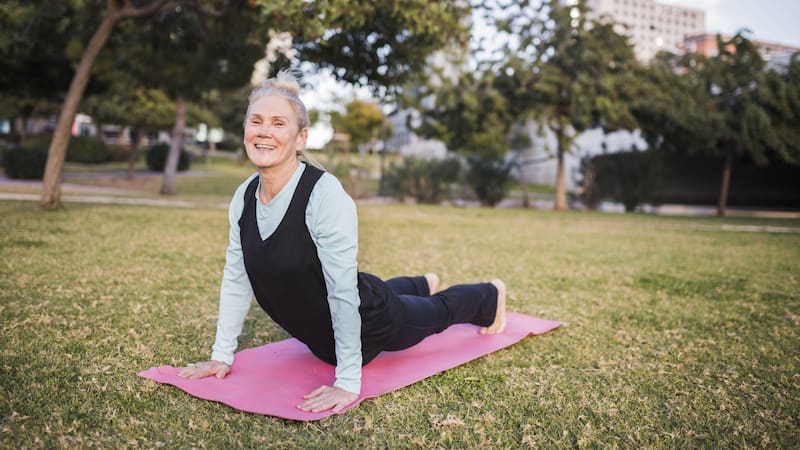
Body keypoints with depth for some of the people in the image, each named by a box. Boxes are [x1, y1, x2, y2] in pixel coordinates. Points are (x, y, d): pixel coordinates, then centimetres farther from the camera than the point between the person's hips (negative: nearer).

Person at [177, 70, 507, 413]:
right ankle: (424, 285, 71)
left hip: (368, 324, -6)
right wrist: (221, 355, -4)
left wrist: (348, 382, -32)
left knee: (439, 311, 25)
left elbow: (343, 291, -35)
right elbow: (236, 278, -6)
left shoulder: (325, 194, -35)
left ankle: (490, 296, 57)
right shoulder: (244, 197, -14)